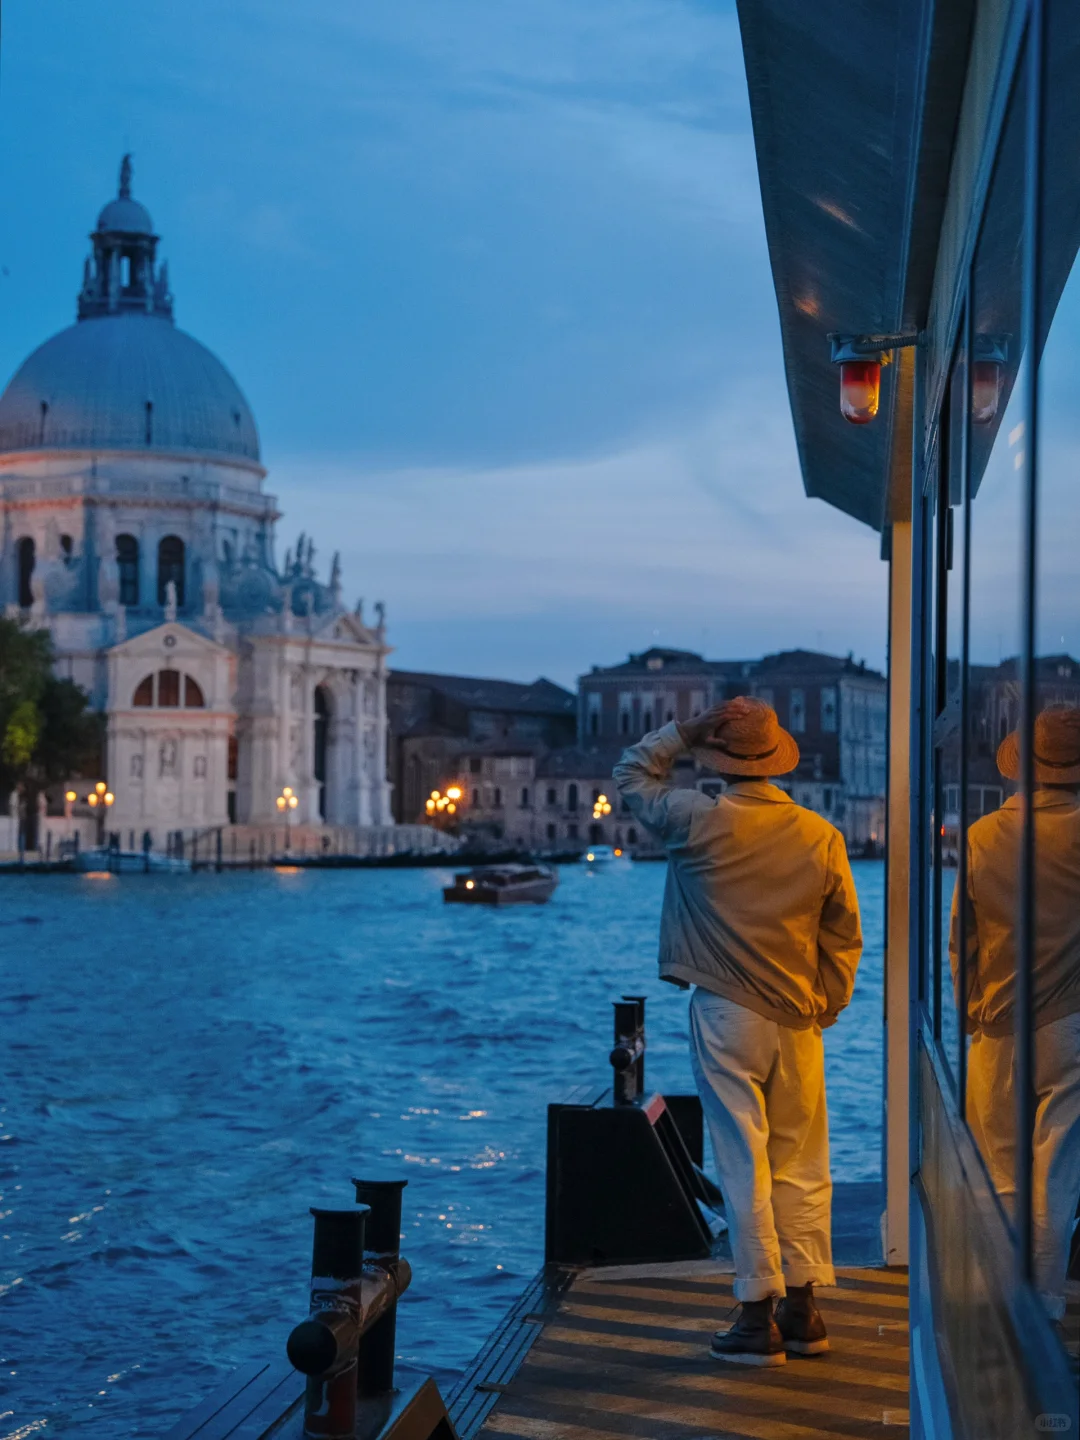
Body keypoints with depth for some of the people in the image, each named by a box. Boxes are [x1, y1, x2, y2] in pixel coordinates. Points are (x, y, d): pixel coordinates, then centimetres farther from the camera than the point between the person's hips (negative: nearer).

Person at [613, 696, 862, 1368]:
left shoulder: (701, 822, -10)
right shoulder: (821, 836, -1)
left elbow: (633, 775, 8)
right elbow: (845, 935, 6)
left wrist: (688, 729, 7)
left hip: (727, 1015, -3)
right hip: (798, 1020, 3)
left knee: (744, 1164, 0)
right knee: (801, 1164, 12)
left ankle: (760, 1317, 3)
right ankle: (803, 1308, 18)